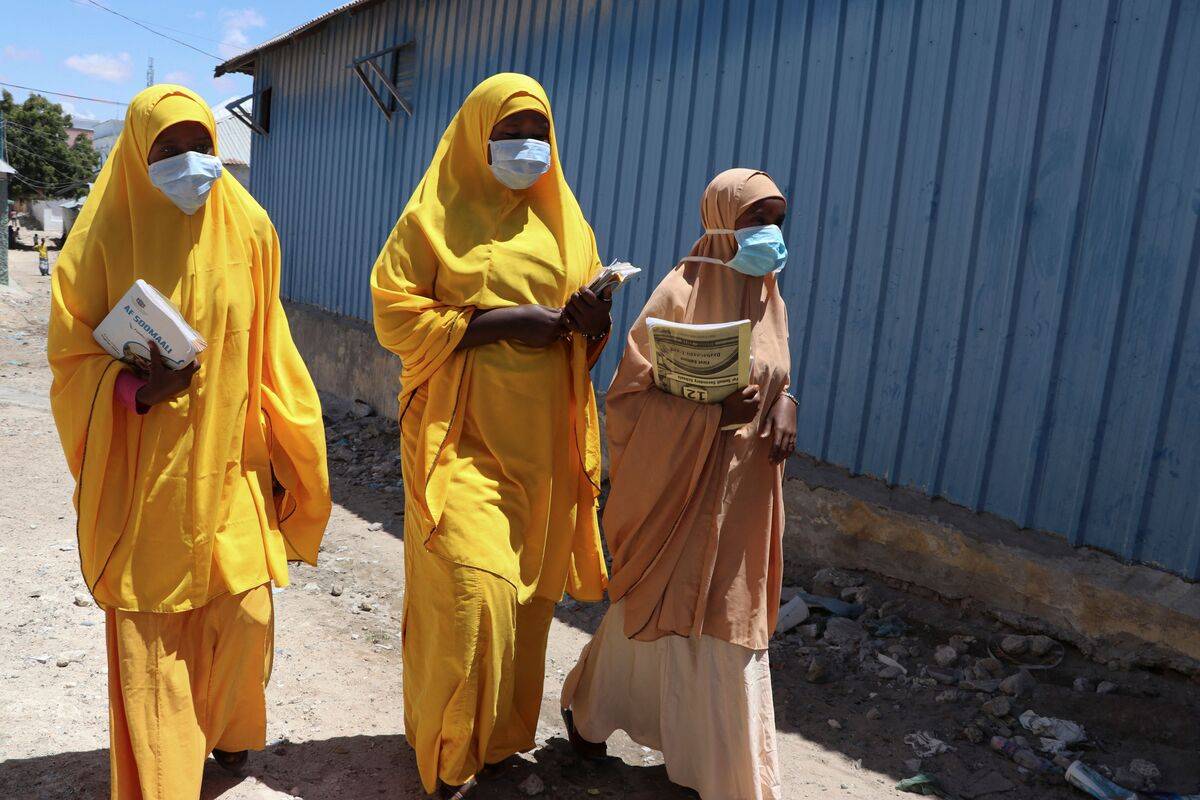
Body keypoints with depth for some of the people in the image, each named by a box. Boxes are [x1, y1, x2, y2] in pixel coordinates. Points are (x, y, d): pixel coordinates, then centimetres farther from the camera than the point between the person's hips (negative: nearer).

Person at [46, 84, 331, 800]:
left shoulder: (247, 228, -1)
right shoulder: (106, 235, -7)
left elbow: (267, 352, 4)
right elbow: (73, 357, -2)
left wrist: (291, 451, 6)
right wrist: (135, 389, -22)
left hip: (229, 466, 2)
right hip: (144, 477, -2)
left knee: (246, 614, 6)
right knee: (150, 631, 4)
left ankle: (225, 731, 38)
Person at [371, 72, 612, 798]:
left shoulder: (562, 220, 13)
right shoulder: (435, 215, 0)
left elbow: (586, 339, 14)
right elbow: (396, 317, -9)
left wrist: (591, 321, -11)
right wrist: (505, 319, -17)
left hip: (541, 437, 5)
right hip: (461, 434, -4)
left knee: (525, 588, 11)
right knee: (469, 589, -9)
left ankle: (502, 732, 30)